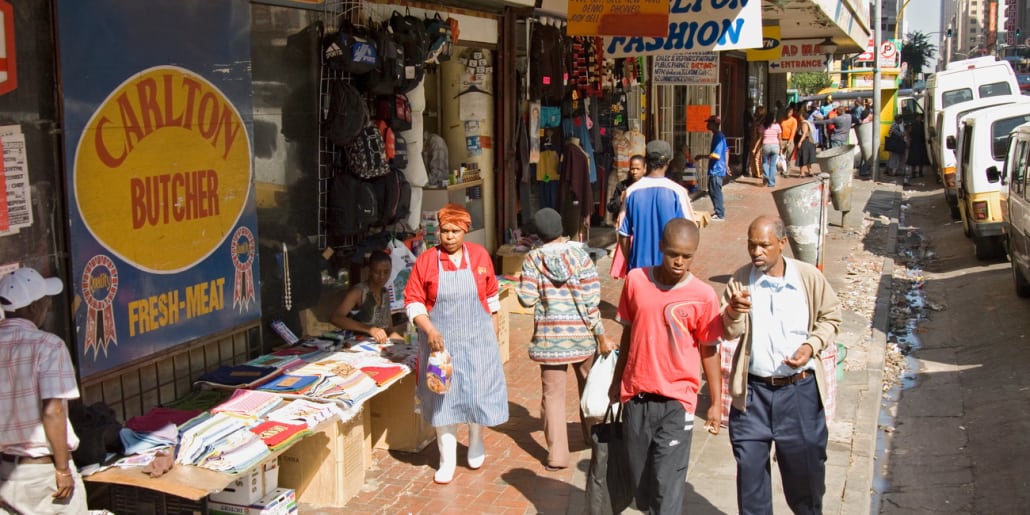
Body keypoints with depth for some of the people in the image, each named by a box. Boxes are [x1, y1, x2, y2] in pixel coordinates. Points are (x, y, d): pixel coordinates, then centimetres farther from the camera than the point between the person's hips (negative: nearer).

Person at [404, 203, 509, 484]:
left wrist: (494, 332, 11)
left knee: (478, 391, 6)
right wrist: (429, 330, -18)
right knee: (442, 395, 5)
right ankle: (447, 460, 17)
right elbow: (413, 302, -4)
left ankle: (476, 445, 34)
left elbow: (491, 298, 10)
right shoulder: (426, 260, -5)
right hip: (440, 340, -1)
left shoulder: (480, 256, 0)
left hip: (477, 338, 1)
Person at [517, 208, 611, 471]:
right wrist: (601, 335, -2)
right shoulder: (580, 255, -5)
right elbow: (592, 299, -7)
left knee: (553, 393, 5)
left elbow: (526, 299, -11)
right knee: (589, 385, 23)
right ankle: (593, 434, 41)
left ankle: (557, 454, 3)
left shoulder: (533, 259, -7)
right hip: (581, 332, 2)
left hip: (550, 335, -2)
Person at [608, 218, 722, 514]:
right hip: (635, 395, 3)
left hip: (676, 400, -3)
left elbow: (709, 350, -1)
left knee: (668, 483, -8)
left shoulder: (703, 296, -10)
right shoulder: (636, 280, -1)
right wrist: (617, 380, 18)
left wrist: (716, 403, 1)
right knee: (640, 475, 12)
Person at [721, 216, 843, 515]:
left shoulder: (809, 277, -6)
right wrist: (734, 313, -30)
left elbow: (830, 317, 7)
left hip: (801, 390, 0)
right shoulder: (741, 279, -4)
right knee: (750, 468, 9)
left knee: (805, 465, 15)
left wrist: (812, 345, -12)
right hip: (752, 392, 0)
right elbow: (729, 332, -7)